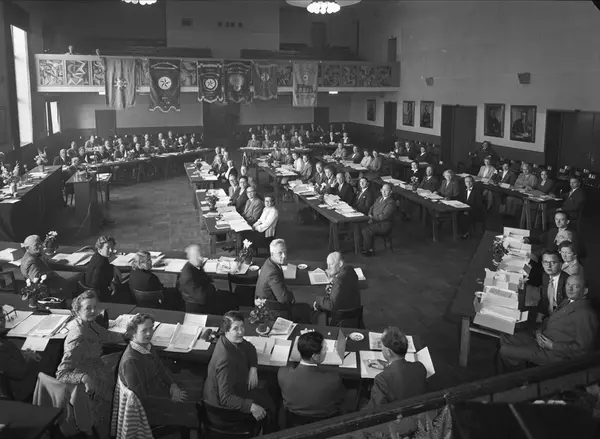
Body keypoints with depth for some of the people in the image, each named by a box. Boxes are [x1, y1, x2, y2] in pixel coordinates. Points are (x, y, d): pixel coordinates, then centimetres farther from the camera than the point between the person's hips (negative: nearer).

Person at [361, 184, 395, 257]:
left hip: (383, 226, -8)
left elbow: (384, 216, -22)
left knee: (365, 230, -24)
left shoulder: (391, 203, -14)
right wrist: (370, 214, -4)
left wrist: (373, 218, -18)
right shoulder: (379, 198, 14)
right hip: (375, 222, 8)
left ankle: (369, 250, -8)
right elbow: (372, 207, 17)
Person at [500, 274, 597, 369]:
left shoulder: (585, 314, -23)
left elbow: (583, 348, -22)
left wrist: (553, 346, -19)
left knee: (505, 351, -13)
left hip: (555, 354, -9)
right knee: (504, 339, 6)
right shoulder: (567, 301, 7)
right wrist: (539, 330, -1)